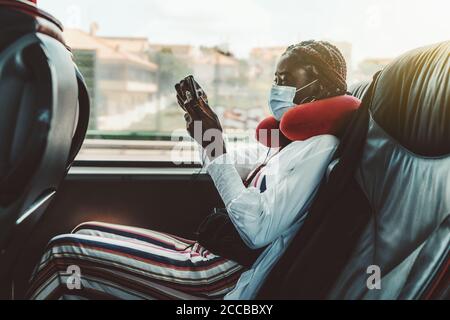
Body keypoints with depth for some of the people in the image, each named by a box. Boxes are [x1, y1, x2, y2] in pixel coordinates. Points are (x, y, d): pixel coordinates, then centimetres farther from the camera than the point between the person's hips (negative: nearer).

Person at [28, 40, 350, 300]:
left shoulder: (319, 145, -15)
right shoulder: (299, 141, 14)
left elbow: (259, 230, -24)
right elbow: (237, 171, 26)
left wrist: (213, 145, -20)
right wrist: (206, 130, 12)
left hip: (221, 279, -10)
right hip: (211, 255, 10)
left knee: (64, 252, -8)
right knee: (86, 233, 13)